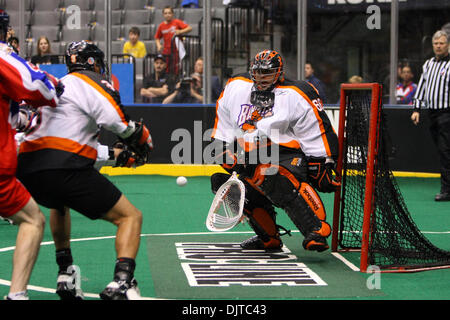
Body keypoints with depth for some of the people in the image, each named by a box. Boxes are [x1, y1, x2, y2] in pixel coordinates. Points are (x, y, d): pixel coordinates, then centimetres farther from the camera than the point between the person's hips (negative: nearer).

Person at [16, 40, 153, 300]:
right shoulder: (91, 82, 5)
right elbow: (122, 124, -10)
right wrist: (144, 144, 8)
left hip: (26, 171, 8)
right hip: (63, 169, -8)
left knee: (60, 204, 42)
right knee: (131, 216, 1)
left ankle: (66, 274, 36)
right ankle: (121, 283, -19)